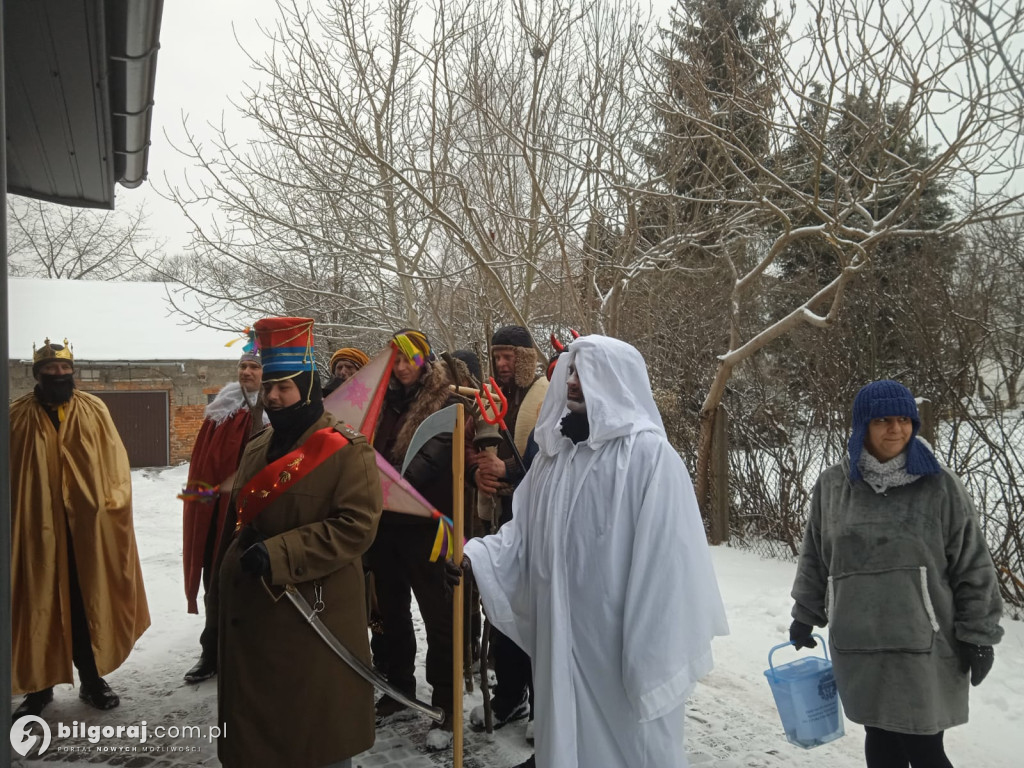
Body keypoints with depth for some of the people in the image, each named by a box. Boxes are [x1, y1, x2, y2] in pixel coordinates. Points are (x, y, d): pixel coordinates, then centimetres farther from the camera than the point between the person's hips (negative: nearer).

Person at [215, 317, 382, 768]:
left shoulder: (346, 449, -12)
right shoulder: (258, 448, 12)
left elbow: (357, 524, -20)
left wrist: (279, 554, -22)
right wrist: (232, 571, 14)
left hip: (315, 611, -7)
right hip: (251, 609, 7)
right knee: (254, 722, 18)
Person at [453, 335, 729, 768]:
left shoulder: (649, 454, -14)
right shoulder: (557, 449, 8)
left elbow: (667, 559, -17)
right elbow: (525, 530, 8)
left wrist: (654, 654, -16)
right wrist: (477, 557, -9)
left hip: (621, 640, -6)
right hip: (564, 635, 6)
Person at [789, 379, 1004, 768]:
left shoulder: (939, 484, -4)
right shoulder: (832, 485, 3)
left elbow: (973, 566, 0)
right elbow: (814, 558, 14)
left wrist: (978, 634, -1)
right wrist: (805, 615, 17)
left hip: (922, 646, -2)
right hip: (857, 644, 3)